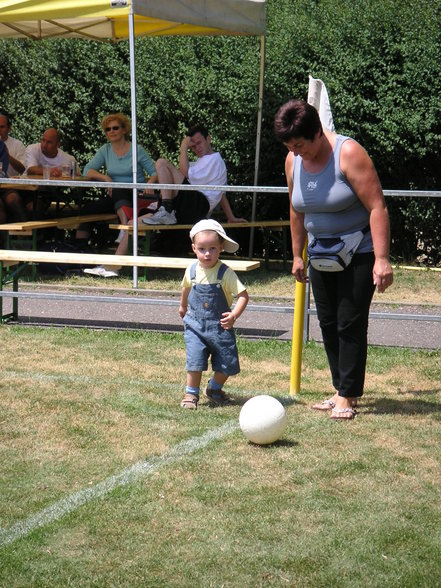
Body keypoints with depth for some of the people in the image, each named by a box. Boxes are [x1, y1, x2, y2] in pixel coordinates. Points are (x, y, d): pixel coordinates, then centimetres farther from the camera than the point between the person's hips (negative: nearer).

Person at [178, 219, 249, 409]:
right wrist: (183, 306, 37)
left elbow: (243, 295, -15)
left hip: (220, 326, -1)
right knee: (195, 361, -10)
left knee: (227, 363, 6)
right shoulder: (192, 271, -1)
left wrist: (234, 315, -29)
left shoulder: (225, 273, -13)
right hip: (195, 325, 1)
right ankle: (191, 393, 9)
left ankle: (214, 389, 32)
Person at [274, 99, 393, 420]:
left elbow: (377, 206, -24)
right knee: (328, 323, 7)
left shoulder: (349, 153, -22)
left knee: (350, 323, -8)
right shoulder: (293, 161, -2)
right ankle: (342, 390, 16)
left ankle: (347, 397, 0)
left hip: (360, 251, -7)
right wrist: (298, 255, 16)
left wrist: (382, 259, -28)